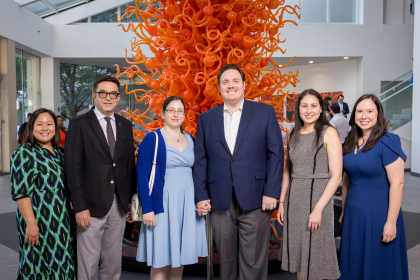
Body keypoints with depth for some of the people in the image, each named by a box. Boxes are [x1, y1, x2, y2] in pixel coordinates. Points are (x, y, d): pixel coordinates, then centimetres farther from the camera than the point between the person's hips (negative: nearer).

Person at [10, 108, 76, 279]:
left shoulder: (60, 151, 11)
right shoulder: (24, 153, -9)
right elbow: (20, 192, -15)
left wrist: (74, 211, 12)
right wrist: (31, 223, -20)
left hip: (63, 220, 7)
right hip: (40, 223, -6)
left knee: (62, 263, 14)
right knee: (41, 265, 4)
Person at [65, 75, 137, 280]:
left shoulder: (125, 125, 10)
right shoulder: (79, 124, -4)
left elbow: (130, 164, 11)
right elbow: (73, 169, -8)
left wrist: (130, 200, 7)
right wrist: (79, 207, -13)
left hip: (119, 205, 4)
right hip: (91, 205, -4)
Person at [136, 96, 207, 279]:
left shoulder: (190, 140, 10)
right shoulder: (152, 139, -6)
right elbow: (142, 176, -10)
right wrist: (147, 209, -16)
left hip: (188, 204, 5)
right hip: (164, 203, -5)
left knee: (180, 255, 12)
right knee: (161, 259, 2)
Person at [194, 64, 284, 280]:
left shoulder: (265, 112, 3)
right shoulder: (206, 118, 9)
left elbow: (275, 154, -1)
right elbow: (200, 160, 7)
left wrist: (271, 192, -8)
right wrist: (201, 196, 0)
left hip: (254, 200, -2)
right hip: (220, 202, 2)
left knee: (254, 262, 5)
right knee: (225, 260, 14)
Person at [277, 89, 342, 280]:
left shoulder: (328, 133, -7)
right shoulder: (294, 135, 10)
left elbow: (336, 176, -11)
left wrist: (318, 209, -16)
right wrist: (281, 202, 8)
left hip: (317, 198, -5)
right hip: (294, 201, 5)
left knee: (315, 254, 6)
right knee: (297, 252, 14)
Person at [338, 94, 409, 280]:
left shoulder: (387, 142, -13)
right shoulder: (350, 143, 5)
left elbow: (397, 183, -16)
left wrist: (391, 222, -18)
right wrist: (343, 212, 15)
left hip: (378, 214, -5)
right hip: (353, 214, 6)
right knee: (354, 263, 16)